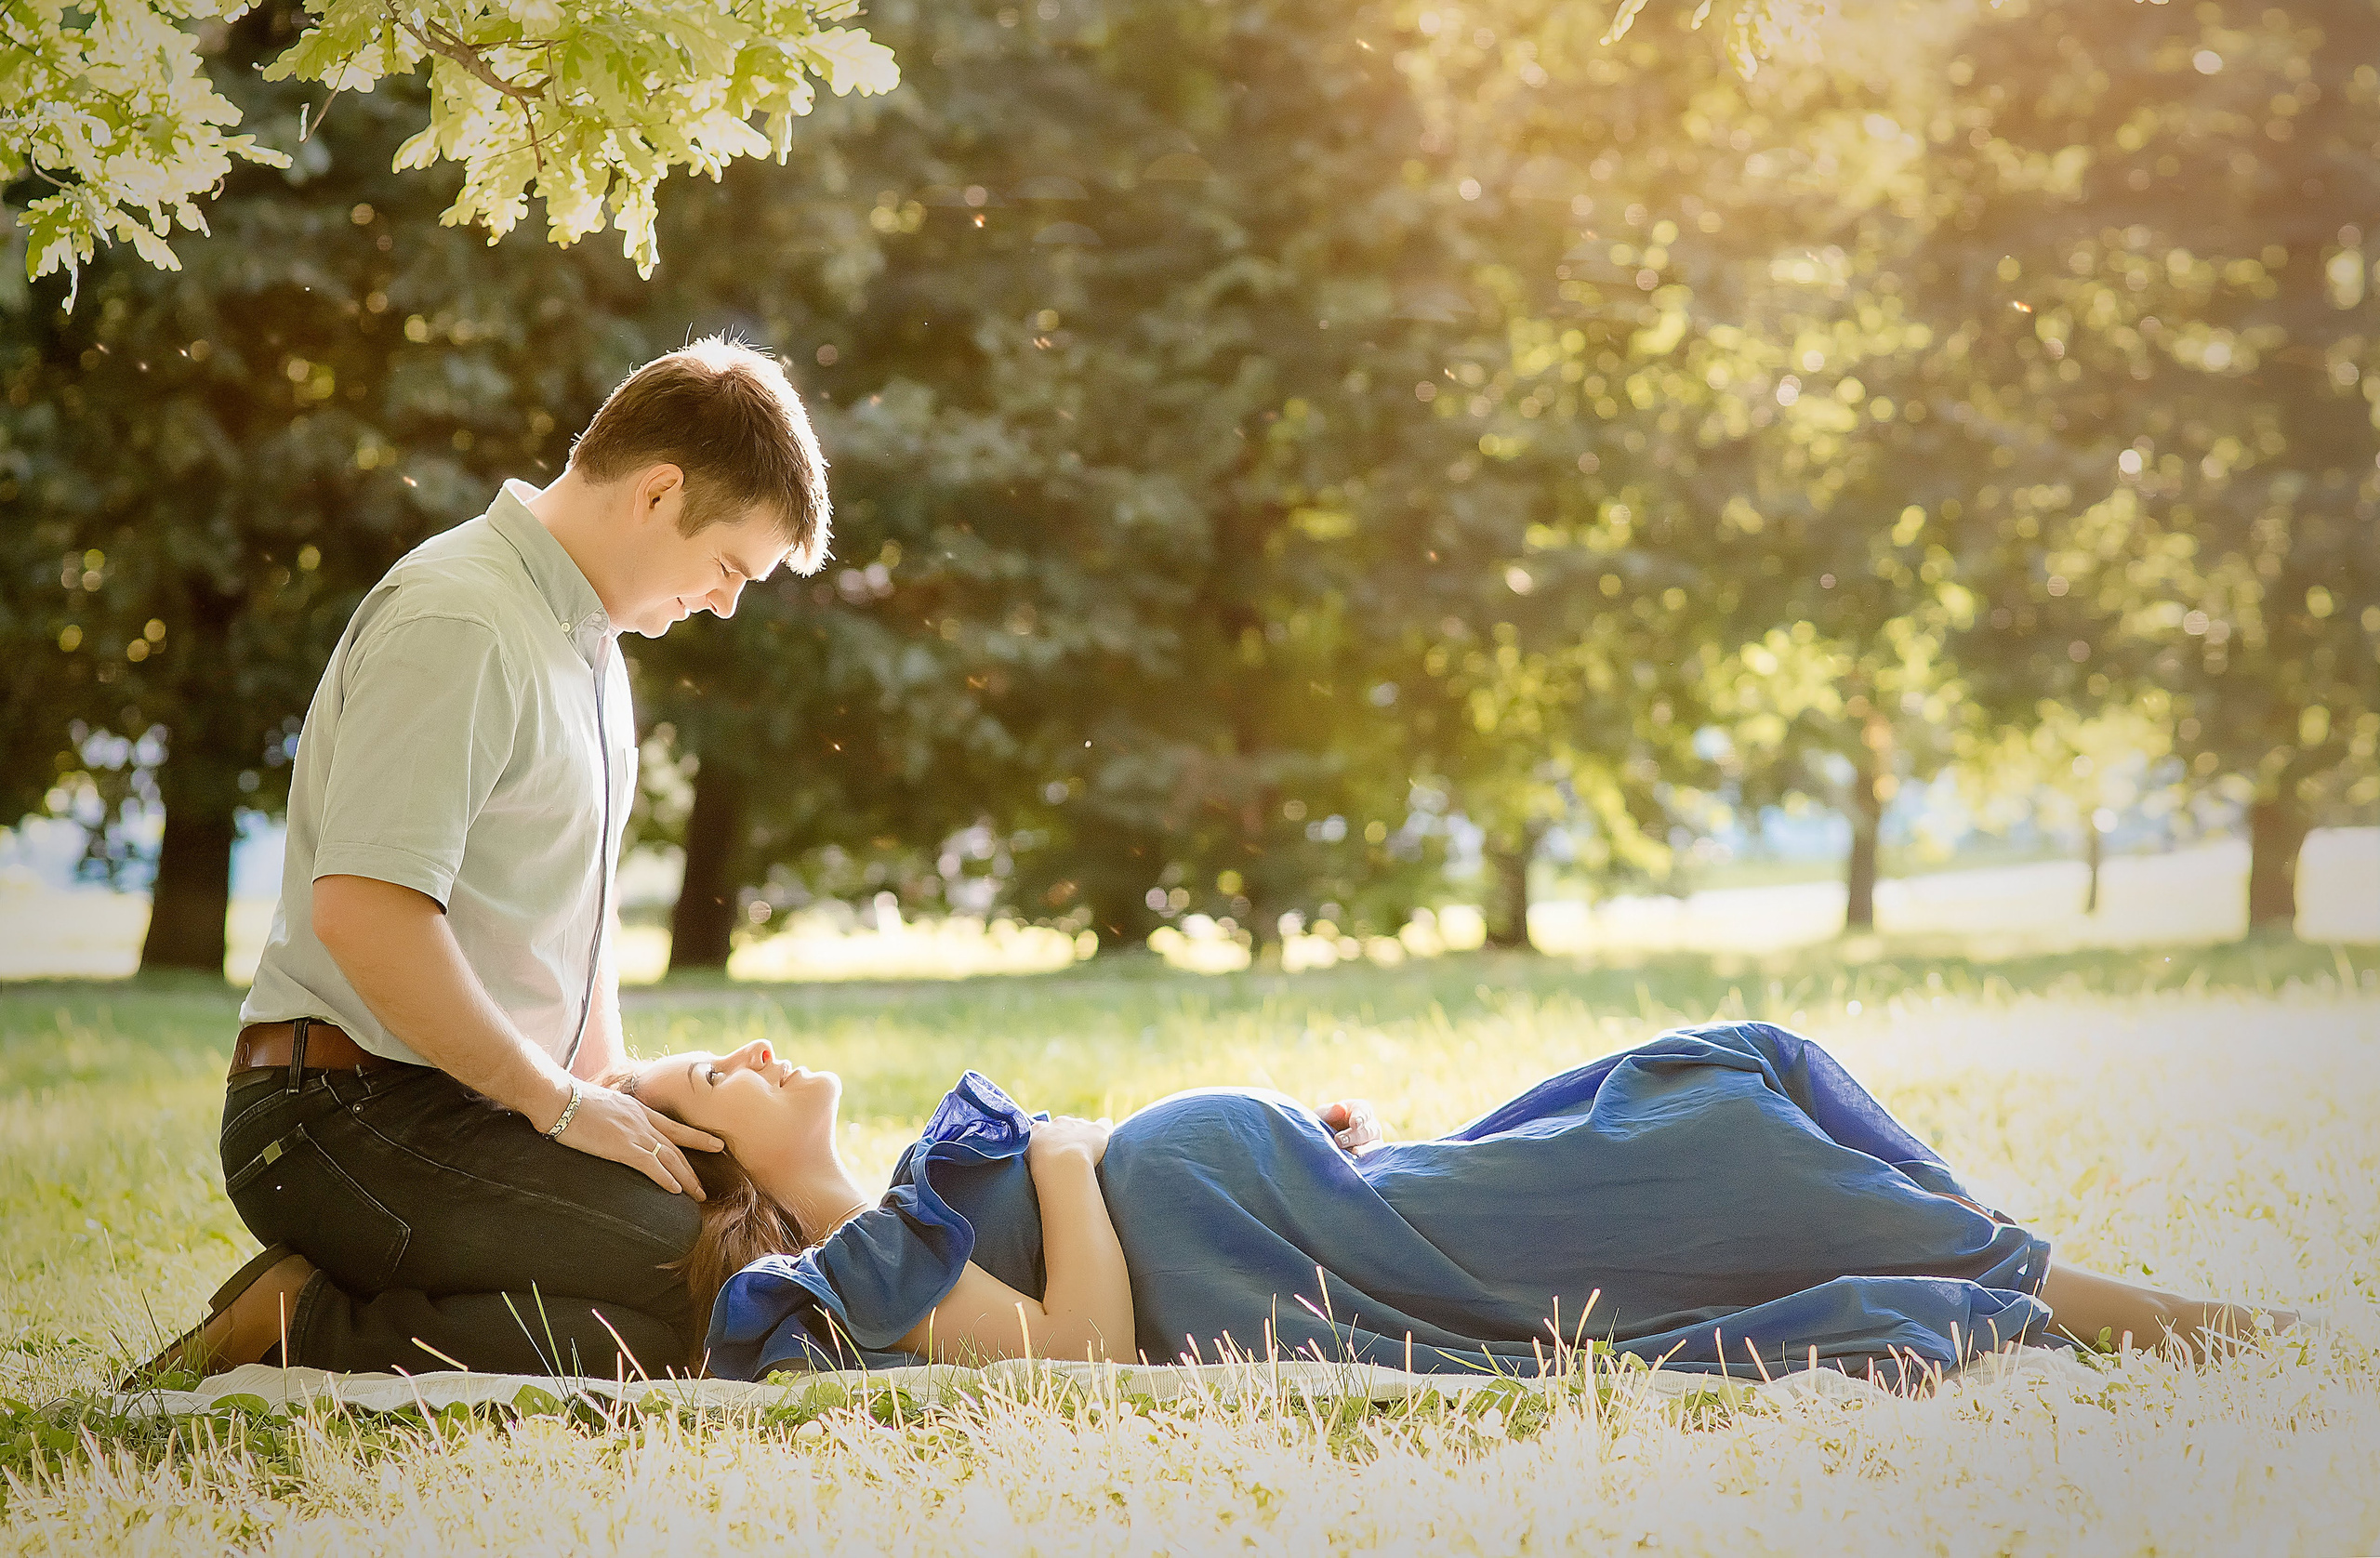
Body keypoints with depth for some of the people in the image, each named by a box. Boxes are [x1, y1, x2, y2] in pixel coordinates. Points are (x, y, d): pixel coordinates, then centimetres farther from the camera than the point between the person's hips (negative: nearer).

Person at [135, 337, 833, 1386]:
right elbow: (362, 910, -25)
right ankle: (308, 1334, -15)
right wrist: (559, 1104, -16)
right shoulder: (459, 623, -16)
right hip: (348, 1114, -10)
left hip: (471, 1106, 10)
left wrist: (614, 1091, 13)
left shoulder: (585, 633, 18)